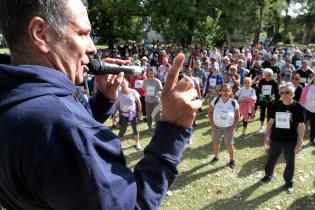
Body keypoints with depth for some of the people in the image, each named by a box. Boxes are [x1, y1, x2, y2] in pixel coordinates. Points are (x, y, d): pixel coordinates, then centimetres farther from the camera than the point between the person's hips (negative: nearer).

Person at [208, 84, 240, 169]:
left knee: (229, 145, 5)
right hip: (216, 126, 2)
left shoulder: (234, 102, -13)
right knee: (216, 142, 16)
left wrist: (233, 127, -11)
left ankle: (232, 160, 29)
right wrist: (212, 124, -10)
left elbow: (237, 116, -3)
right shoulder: (216, 100, -12)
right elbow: (210, 112, -3)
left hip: (228, 127, -1)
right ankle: (216, 157, 40)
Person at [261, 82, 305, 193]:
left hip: (291, 141, -2)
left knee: (290, 162, 15)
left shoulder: (297, 107, -12)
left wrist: (300, 143, -9)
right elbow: (271, 121, 3)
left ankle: (289, 182, 36)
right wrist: (266, 137, 5)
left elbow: (301, 126, -8)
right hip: (275, 139, 2)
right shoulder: (276, 105, -5)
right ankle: (268, 175, 41)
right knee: (271, 159, 17)